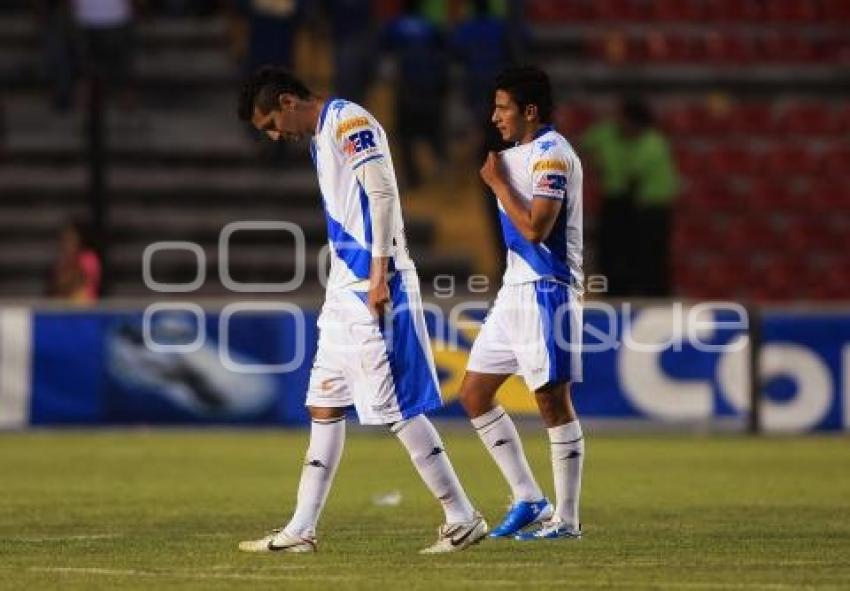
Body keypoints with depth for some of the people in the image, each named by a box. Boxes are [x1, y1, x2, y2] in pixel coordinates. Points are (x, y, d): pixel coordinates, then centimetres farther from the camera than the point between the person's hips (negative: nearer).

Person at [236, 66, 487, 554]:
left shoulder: (348, 120, -10)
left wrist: (378, 274, -22)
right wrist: (353, 281, 19)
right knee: (324, 404, 10)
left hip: (373, 289, -10)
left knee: (397, 408, -8)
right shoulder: (320, 137, 19)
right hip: (346, 292, 10)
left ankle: (463, 519, -2)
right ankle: (301, 530, 13)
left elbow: (383, 194, -19)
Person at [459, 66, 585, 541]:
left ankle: (566, 519, -2)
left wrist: (499, 182, -13)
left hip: (546, 289, -10)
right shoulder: (519, 154, 17)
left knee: (553, 401, -7)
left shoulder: (552, 154, -14)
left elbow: (536, 227, -22)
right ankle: (529, 501, 13)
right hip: (516, 289, 10)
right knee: (474, 394, 8)